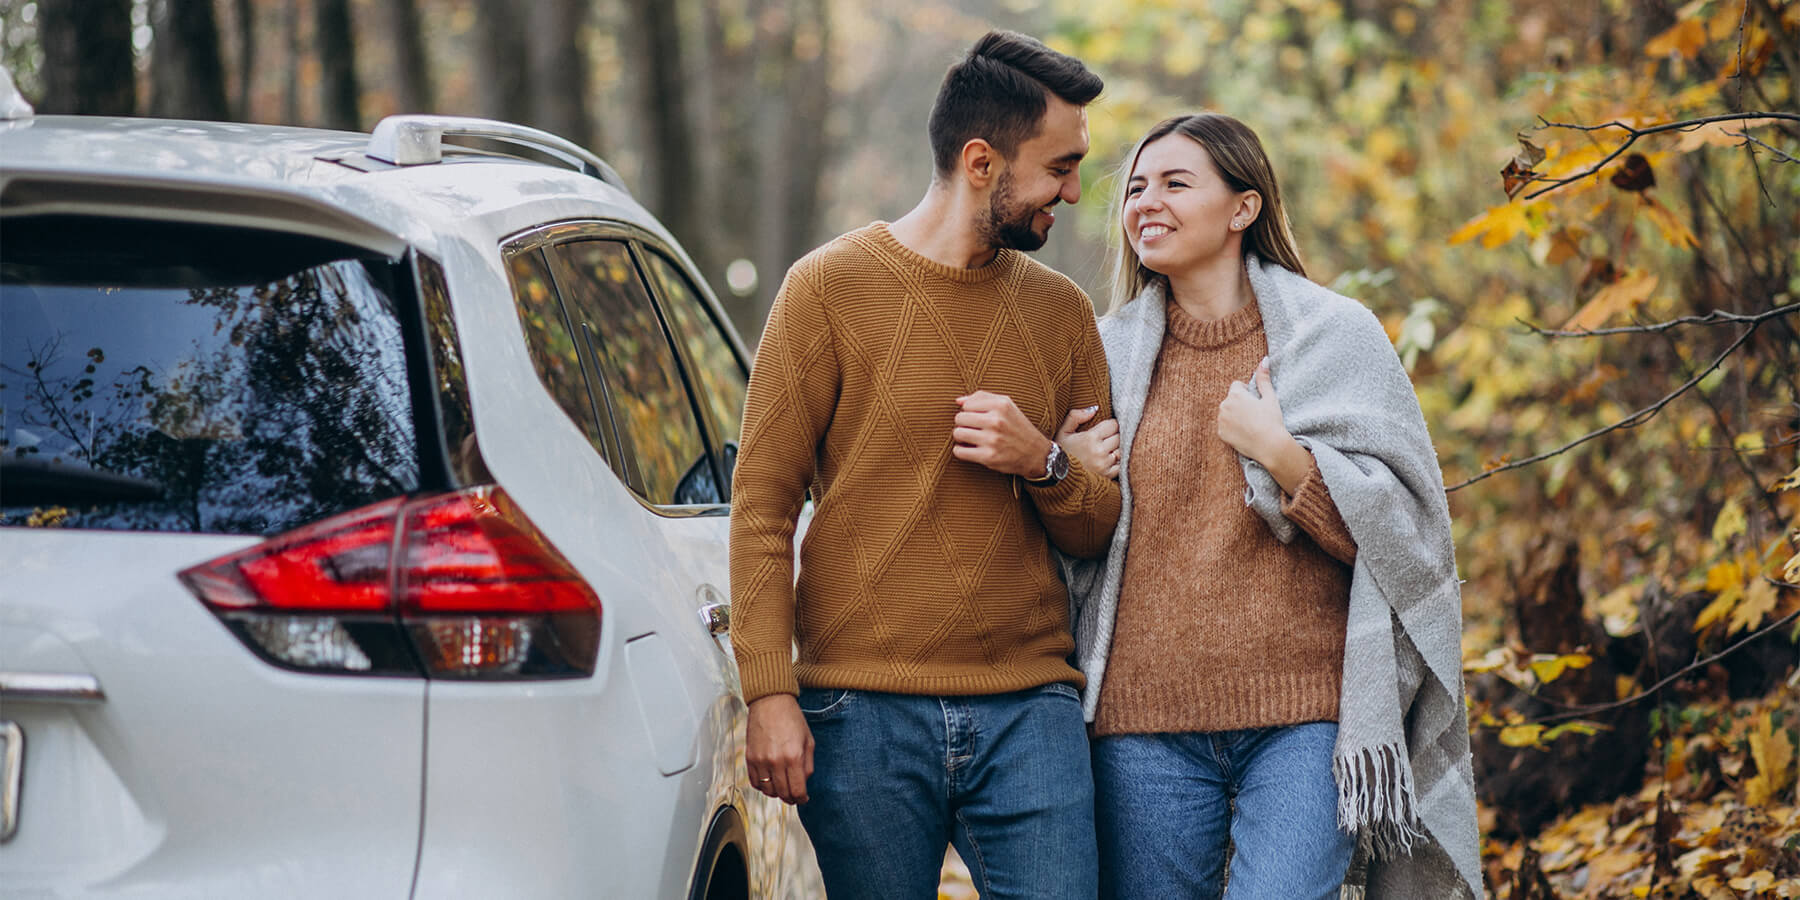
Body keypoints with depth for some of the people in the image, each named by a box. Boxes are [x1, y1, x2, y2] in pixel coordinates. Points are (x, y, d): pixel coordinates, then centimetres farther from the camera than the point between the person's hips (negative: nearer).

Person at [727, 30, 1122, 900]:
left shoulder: (1060, 310, 12)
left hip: (1029, 709, 3)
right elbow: (761, 501, -2)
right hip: (863, 712, -3)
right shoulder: (831, 288, 0)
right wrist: (769, 692, -9)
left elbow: (1099, 528, 16)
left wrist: (1043, 464, -7)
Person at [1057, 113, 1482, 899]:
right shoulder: (1108, 355, 12)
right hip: (1146, 721, 3)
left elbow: (1399, 530, -1)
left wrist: (1277, 451, -11)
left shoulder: (1335, 335, 4)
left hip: (1303, 716, -3)